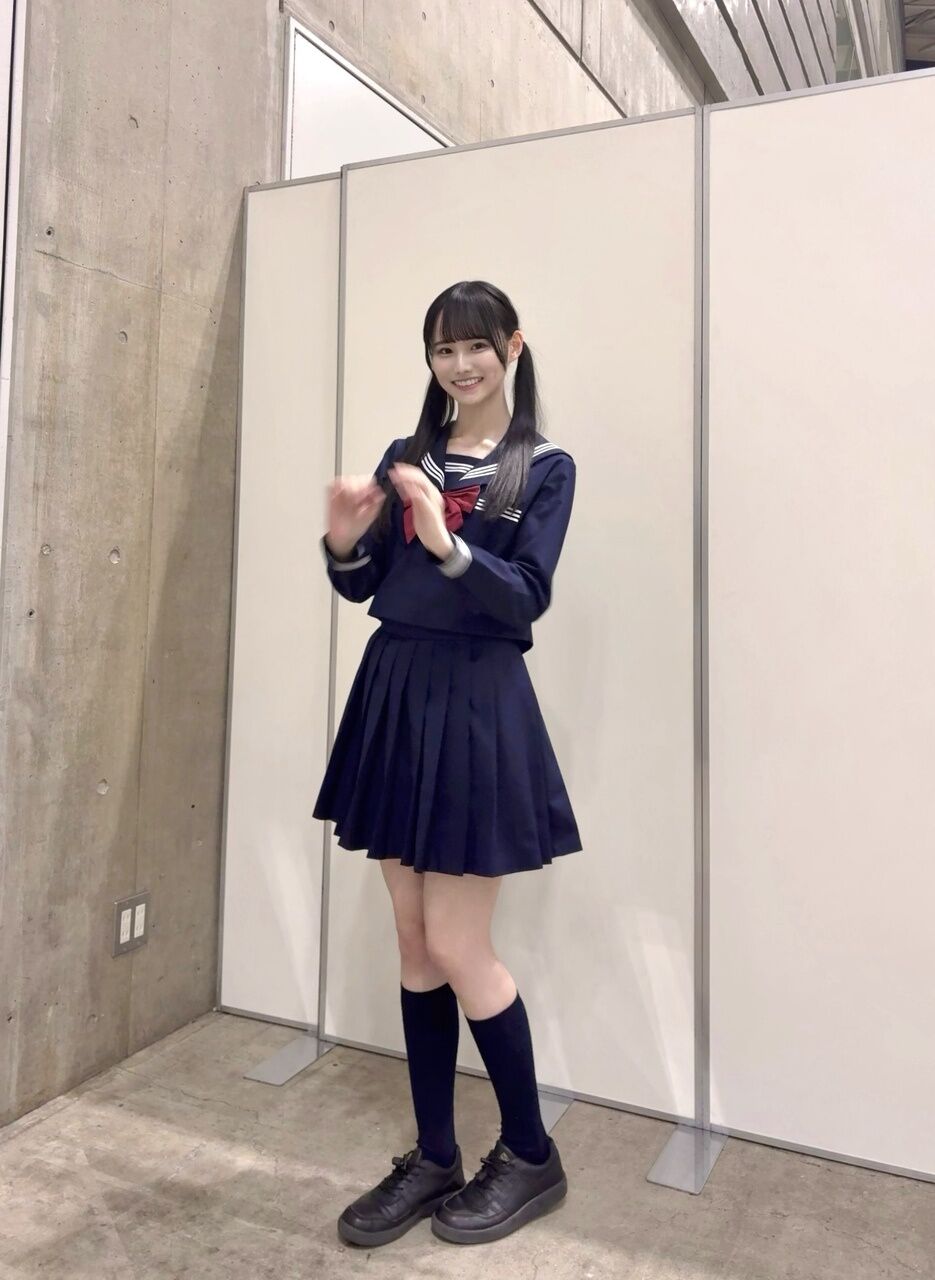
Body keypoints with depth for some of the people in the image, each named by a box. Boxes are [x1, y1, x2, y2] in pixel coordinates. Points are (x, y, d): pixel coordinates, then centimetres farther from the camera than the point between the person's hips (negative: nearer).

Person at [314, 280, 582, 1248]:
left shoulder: (544, 467, 0)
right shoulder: (405, 456, 13)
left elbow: (526, 599, -11)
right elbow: (362, 589, 10)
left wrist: (447, 544, -25)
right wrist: (345, 542, -11)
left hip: (476, 705, -5)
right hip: (392, 695, 5)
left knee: (456, 948, -2)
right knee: (414, 944, 11)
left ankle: (531, 1155, 22)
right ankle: (433, 1158, 27)